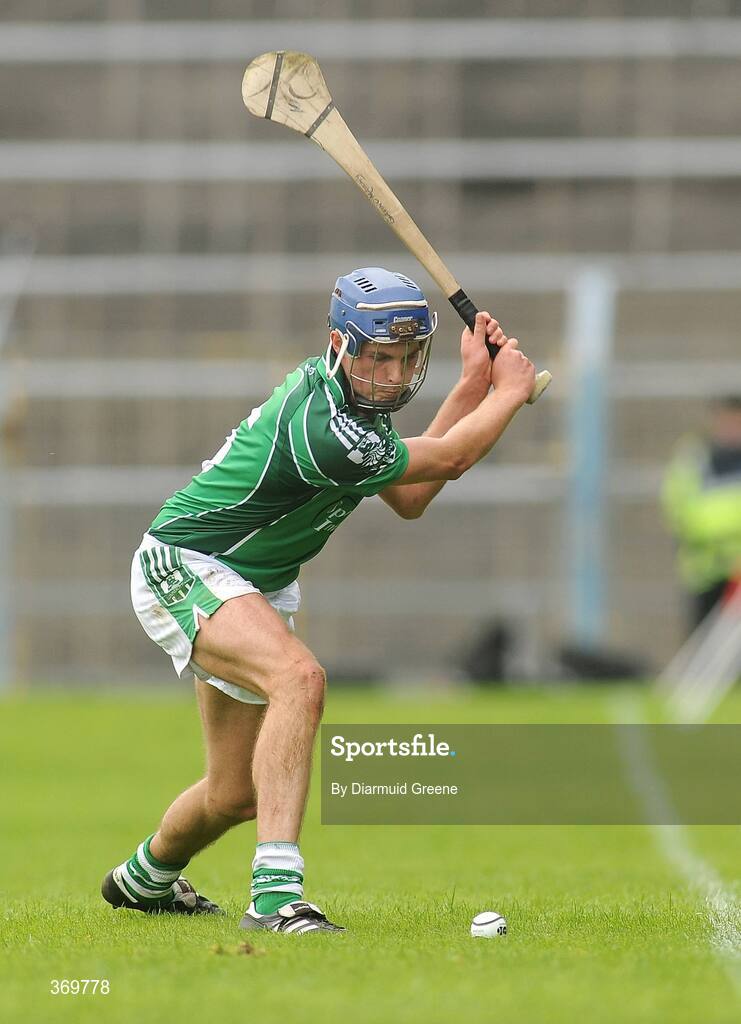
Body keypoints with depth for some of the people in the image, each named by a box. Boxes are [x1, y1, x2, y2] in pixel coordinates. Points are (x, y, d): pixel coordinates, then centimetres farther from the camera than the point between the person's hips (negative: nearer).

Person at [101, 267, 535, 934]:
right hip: (184, 570, -10)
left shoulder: (353, 395, 0)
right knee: (299, 676, -37)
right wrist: (511, 391, -4)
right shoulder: (322, 428, -30)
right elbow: (448, 461, -18)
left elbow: (408, 499, 5)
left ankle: (144, 879, 47)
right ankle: (277, 894, -46)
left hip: (258, 588, 10)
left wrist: (473, 384, 0)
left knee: (236, 795, 15)